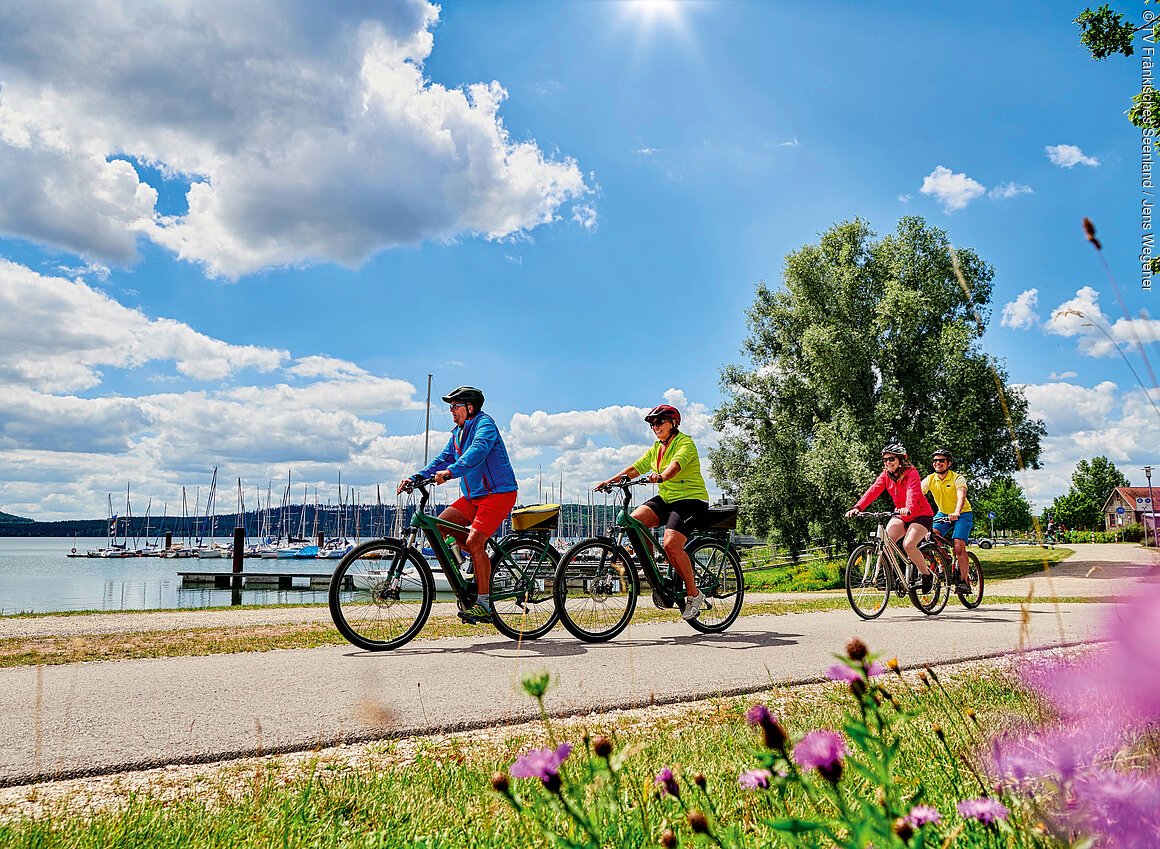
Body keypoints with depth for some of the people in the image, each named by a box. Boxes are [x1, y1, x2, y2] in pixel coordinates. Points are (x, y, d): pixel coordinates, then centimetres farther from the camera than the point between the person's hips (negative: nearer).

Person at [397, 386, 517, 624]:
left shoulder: (485, 424, -12)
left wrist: (450, 471, -46)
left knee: (474, 542, -20)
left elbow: (477, 451, -31)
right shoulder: (457, 433, 15)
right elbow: (443, 459, 11)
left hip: (498, 494, -9)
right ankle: (484, 559, 7)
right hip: (473, 496, 9)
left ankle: (483, 605, -11)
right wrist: (415, 478, -3)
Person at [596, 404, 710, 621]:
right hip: (665, 499, 8)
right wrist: (611, 481, -6)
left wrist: (662, 476, -51)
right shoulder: (656, 448, 16)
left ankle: (694, 595, -7)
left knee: (671, 545, -26)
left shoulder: (685, 443, -9)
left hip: (691, 499, -8)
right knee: (634, 521, -17)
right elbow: (636, 467, 8)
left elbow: (677, 464, -31)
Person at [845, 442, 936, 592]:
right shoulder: (885, 475, -2)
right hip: (901, 516, 5)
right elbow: (873, 491, -15)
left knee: (908, 545, -25)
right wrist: (857, 508, -31)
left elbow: (912, 492, -36)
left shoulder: (911, 473, -18)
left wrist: (908, 509, -57)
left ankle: (927, 575, -1)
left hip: (921, 515, -5)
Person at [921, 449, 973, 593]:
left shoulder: (958, 478, -20)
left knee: (959, 548, -20)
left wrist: (956, 513, -56)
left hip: (962, 515, -4)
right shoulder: (930, 479, -9)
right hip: (943, 514, 4)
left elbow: (961, 496, -37)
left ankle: (964, 581, -9)